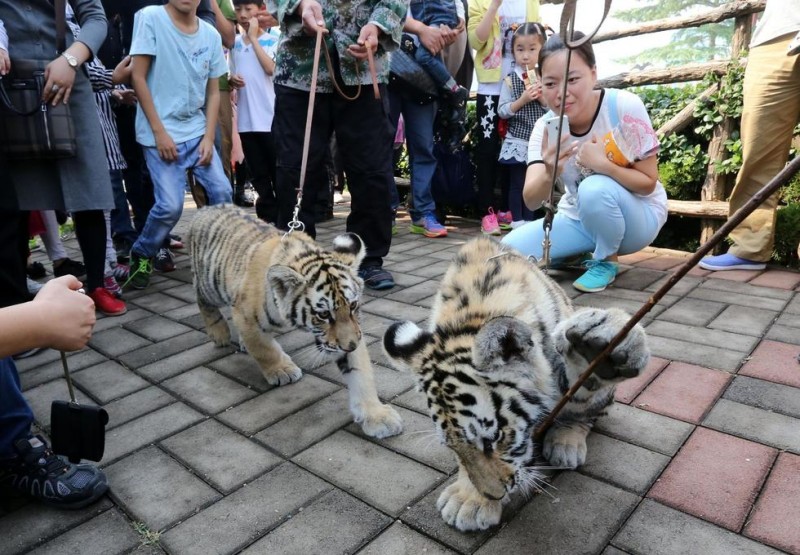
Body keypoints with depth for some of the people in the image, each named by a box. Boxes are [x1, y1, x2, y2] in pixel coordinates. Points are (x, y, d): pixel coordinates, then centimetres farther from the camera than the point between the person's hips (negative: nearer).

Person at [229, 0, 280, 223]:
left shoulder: (274, 39, 0)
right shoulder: (235, 44, 12)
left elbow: (272, 69, -17)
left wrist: (254, 38, -10)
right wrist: (232, 79, -1)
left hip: (271, 118, -4)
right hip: (246, 120, 5)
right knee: (259, 175, 10)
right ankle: (268, 217, 20)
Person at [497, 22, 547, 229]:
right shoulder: (510, 80, -2)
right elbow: (502, 111, -7)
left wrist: (543, 96, -12)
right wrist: (522, 100, -17)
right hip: (517, 140, -3)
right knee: (517, 183, 2)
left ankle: (529, 221, 20)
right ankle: (517, 221, 11)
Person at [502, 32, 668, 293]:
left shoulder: (625, 106, -23)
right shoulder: (544, 128, -14)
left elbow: (648, 183, -17)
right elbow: (531, 200, -26)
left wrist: (603, 164, -35)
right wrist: (549, 174, -48)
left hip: (638, 215, -3)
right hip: (579, 219, 3)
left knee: (596, 189, -36)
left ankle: (606, 261, -7)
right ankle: (581, 253, 9)